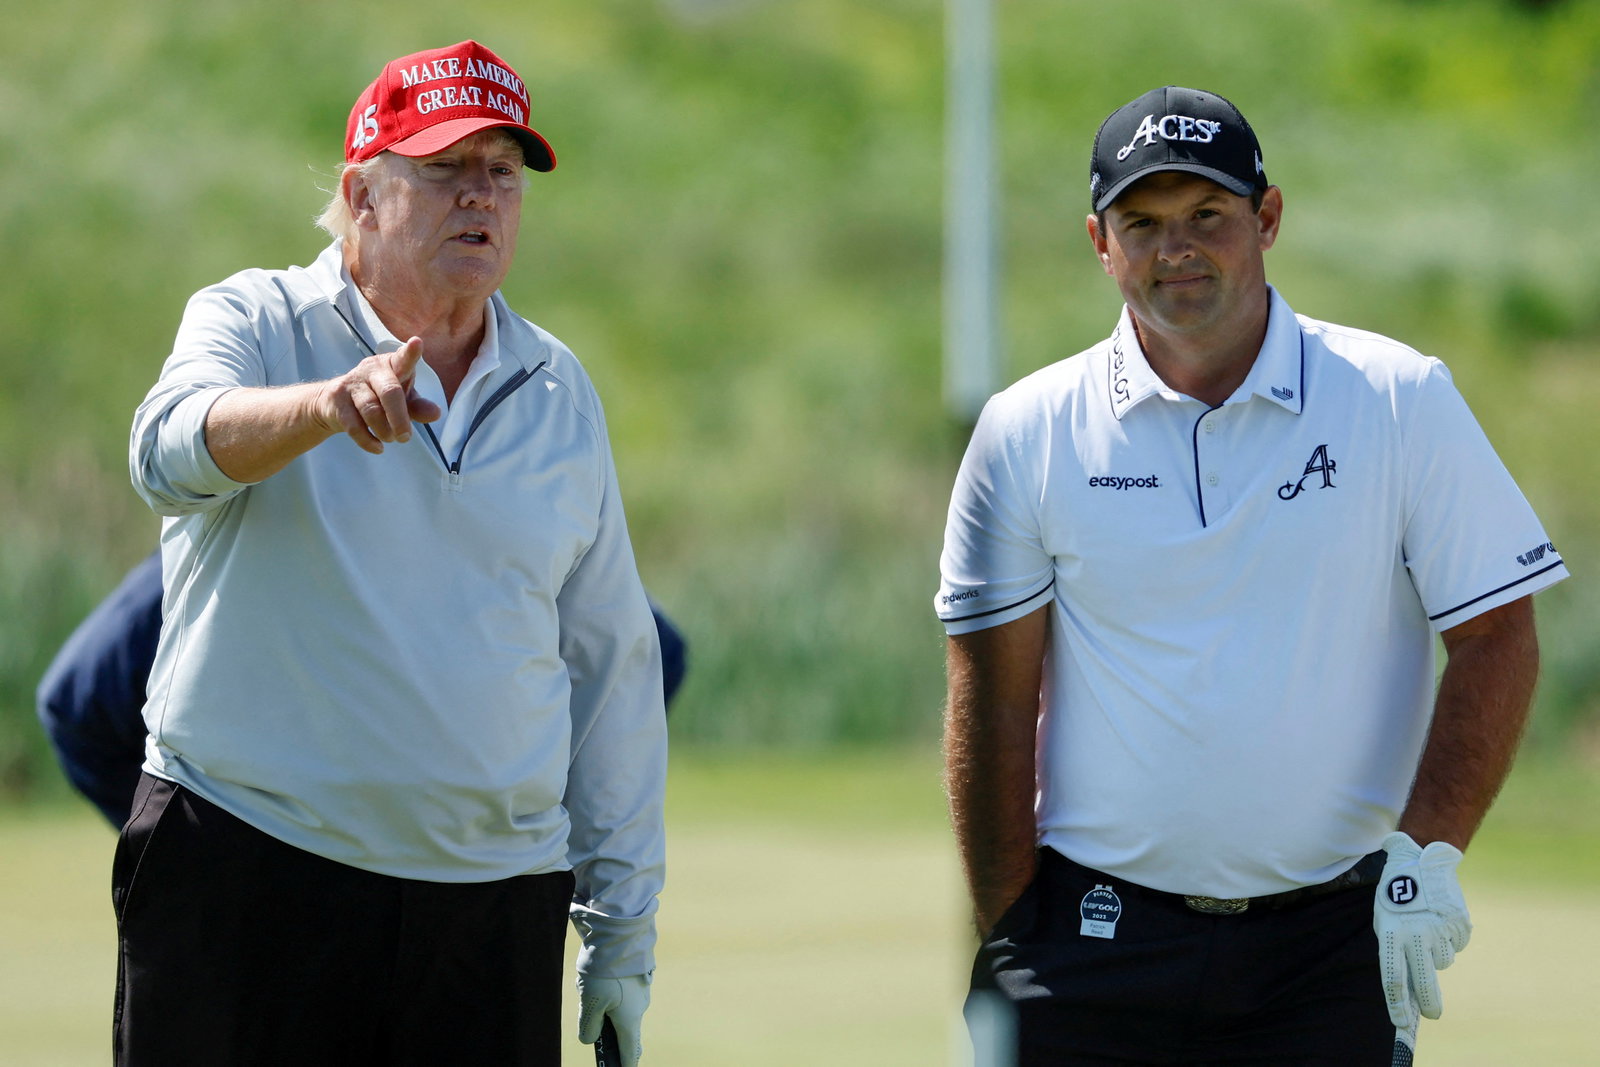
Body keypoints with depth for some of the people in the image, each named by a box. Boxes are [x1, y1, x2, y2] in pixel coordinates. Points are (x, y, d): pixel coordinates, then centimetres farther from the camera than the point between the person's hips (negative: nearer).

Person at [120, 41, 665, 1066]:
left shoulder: (560, 393, 14)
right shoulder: (255, 322, 2)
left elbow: (614, 667, 15)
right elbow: (174, 448, -22)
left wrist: (622, 924, 10)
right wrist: (327, 403, -43)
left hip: (495, 899, 3)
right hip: (245, 876, -3)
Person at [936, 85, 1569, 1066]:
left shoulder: (1402, 400, 2)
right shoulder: (1027, 432, 3)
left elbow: (1497, 643, 2)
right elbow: (993, 698, 3)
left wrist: (1428, 855, -10)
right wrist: (1002, 945, -3)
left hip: (1333, 944, 0)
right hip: (1093, 940, 0)